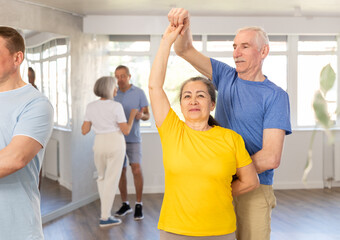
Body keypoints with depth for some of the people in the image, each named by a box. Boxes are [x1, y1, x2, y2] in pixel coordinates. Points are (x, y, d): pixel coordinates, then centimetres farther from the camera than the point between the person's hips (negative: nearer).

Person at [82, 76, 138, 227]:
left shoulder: (91, 107, 1)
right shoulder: (116, 106, -10)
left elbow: (84, 131, 3)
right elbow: (126, 131, -7)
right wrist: (132, 116, 8)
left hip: (99, 144, 4)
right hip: (115, 143, -4)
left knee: (102, 178, 23)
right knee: (111, 181, 0)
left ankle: (105, 211, 24)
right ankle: (105, 218, 1)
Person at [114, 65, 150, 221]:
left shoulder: (139, 93, 1)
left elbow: (147, 115, 2)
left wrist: (141, 115, -21)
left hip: (133, 138, -2)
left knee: (136, 169, -13)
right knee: (121, 172, 6)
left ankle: (138, 205, -3)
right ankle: (125, 205, 18)